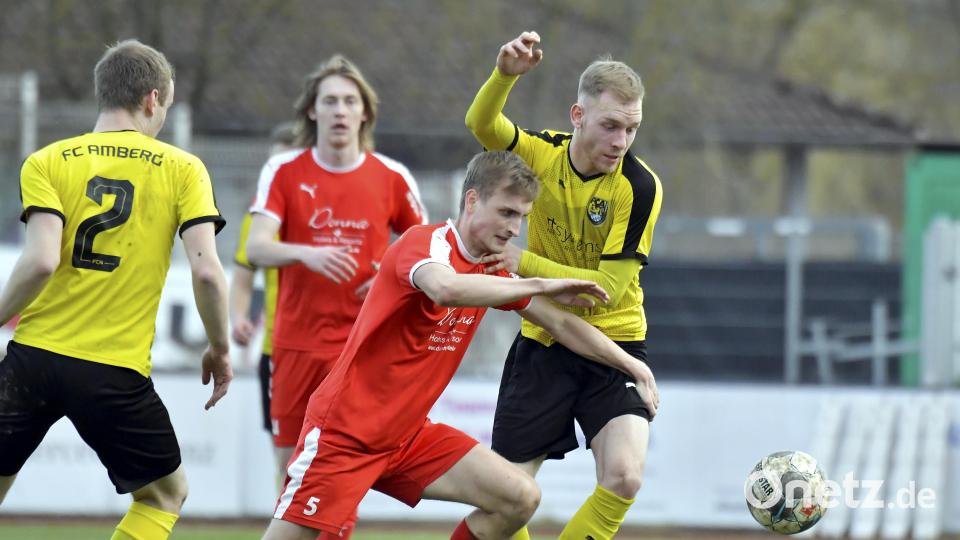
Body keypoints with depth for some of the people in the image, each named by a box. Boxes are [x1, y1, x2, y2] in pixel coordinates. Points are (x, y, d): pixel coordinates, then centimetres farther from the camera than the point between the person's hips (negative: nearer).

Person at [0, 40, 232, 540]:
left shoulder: (46, 163, 2)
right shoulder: (182, 169, 2)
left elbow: (41, 260, -12)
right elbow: (206, 270, -7)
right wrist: (219, 349, 6)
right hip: (116, 375, -1)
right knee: (166, 492, 19)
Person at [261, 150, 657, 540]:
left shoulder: (490, 272, 8)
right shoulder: (427, 243, -17)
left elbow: (560, 324, 18)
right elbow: (446, 288, -40)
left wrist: (632, 366, 12)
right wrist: (539, 286, -33)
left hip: (409, 436, 8)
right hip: (343, 431, -8)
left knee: (520, 499, -4)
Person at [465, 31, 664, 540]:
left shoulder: (639, 186, -17)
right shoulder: (543, 153, -6)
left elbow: (608, 288, -19)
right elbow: (482, 124, -25)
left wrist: (526, 263, -20)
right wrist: (506, 73, -43)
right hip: (543, 345, 3)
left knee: (623, 477, -23)